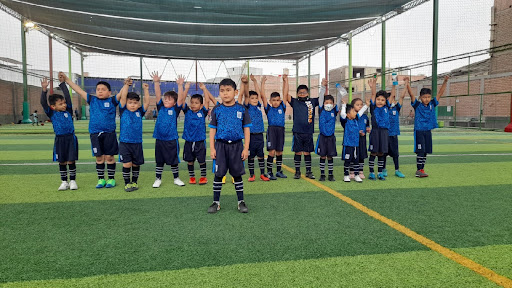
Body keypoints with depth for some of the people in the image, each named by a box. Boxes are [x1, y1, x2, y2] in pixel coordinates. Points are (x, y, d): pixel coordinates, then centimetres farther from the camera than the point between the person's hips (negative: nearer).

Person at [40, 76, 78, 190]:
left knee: (71, 161, 1)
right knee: (62, 162, 8)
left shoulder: (68, 110, 4)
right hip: (59, 139, 1)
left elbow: (68, 96, -1)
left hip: (71, 138, 0)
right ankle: (64, 182, 19)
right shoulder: (52, 113, 3)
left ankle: (72, 181, 13)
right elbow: (43, 103, -8)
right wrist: (44, 90, -20)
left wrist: (62, 83, -3)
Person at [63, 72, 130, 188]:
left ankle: (111, 179, 15)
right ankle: (101, 179, 19)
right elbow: (78, 90, 14)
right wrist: (67, 79, 15)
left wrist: (126, 84, -24)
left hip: (109, 134, -2)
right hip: (95, 134, 2)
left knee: (109, 157, 3)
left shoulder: (112, 101, 4)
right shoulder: (92, 100, 11)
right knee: (99, 157, 8)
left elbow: (122, 93, -6)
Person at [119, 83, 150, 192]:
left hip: (137, 143, 2)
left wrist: (146, 90, 2)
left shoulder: (140, 112, 8)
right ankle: (127, 183, 9)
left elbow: (147, 102, 4)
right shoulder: (123, 111, 2)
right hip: (124, 143, -2)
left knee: (136, 164, 10)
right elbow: (122, 98, -5)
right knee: (127, 164, -4)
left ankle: (134, 182, 25)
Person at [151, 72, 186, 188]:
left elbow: (181, 98, -11)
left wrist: (180, 85, -20)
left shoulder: (175, 110, -1)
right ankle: (158, 179, 22)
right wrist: (156, 82, -13)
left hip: (172, 140, -2)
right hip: (159, 139, 2)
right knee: (159, 161, 11)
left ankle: (176, 178, 23)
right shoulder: (160, 108, 6)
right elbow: (158, 95, -2)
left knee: (174, 161, 8)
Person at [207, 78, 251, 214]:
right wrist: (212, 148, -2)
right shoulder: (217, 110, 2)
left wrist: (246, 148, -3)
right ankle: (216, 202, 16)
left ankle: (241, 201, 19)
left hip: (236, 145, 0)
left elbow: (247, 130, 2)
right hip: (220, 145, 1)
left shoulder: (241, 109, 0)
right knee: (218, 174, 4)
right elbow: (212, 130, 4)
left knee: (237, 174, 8)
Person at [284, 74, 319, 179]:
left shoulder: (312, 102, 8)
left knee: (307, 152, 10)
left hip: (309, 132, 1)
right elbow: (285, 94, -5)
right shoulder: (295, 102, 4)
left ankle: (308, 172, 19)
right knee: (298, 152, 5)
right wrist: (285, 81, -10)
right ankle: (297, 172, 15)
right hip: (297, 132, -1)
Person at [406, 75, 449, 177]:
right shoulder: (417, 105, -4)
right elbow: (411, 94, -15)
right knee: (420, 151, -8)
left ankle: (422, 169, 17)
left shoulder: (432, 104, 7)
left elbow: (440, 93, 4)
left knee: (425, 151, 8)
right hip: (419, 131, -5)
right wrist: (407, 84, -26)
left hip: (428, 131, 5)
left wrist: (445, 82, -5)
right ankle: (419, 170, -3)